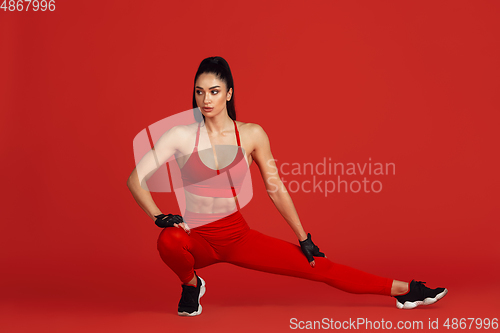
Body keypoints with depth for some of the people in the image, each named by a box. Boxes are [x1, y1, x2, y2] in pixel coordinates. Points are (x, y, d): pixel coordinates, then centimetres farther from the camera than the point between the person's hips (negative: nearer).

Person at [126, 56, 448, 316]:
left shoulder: (251, 134, -4)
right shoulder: (182, 135, -10)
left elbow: (276, 188, 4)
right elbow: (136, 178, -7)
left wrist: (304, 239, 7)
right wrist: (158, 216, -20)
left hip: (238, 235, 1)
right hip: (196, 237, -1)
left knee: (318, 266, -5)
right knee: (169, 241, -37)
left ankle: (404, 290, 4)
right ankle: (191, 284, -2)